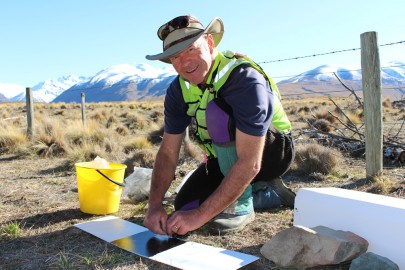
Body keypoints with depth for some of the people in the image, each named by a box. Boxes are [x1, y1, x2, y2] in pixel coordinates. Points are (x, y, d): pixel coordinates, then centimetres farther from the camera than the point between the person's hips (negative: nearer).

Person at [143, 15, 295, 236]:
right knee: (185, 206, -7)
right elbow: (168, 152, -8)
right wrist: (155, 206, -22)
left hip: (273, 150, -7)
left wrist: (201, 215, -37)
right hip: (228, 155, 7)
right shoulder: (178, 90, -10)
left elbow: (249, 163, -38)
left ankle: (241, 206, -17)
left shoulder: (245, 79, -33)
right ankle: (269, 192, 10)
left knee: (217, 111, -33)